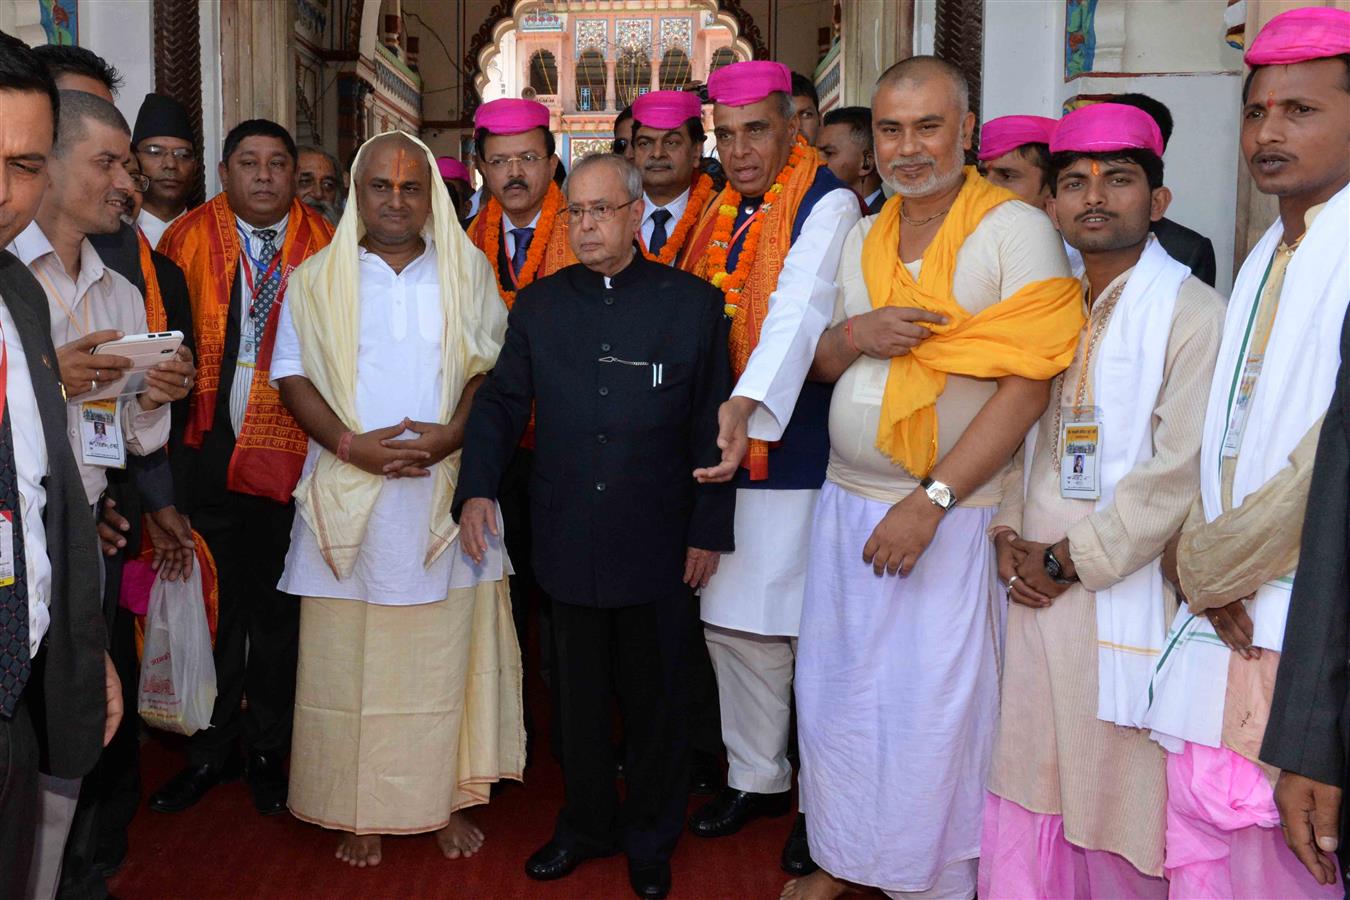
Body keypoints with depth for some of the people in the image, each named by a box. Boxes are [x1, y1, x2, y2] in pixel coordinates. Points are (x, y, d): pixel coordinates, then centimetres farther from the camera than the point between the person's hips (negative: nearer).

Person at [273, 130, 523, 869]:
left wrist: (453, 433, -13)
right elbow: (292, 376, 3)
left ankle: (448, 799, 19)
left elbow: (492, 365, 5)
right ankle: (360, 811, 16)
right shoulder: (315, 280, 8)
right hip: (349, 499, 0)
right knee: (349, 662, 3)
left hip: (448, 494, 0)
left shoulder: (467, 273, 9)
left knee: (445, 658, 5)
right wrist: (349, 444, -13)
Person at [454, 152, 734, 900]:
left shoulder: (693, 302, -1)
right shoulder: (537, 306, 7)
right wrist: (477, 488, -5)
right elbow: (499, 404, 10)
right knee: (579, 696, 15)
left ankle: (650, 840, 33)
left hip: (659, 549, -2)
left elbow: (713, 423, -1)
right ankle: (586, 824, 36)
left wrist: (709, 530, -3)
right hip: (568, 547, 2)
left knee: (655, 699, 12)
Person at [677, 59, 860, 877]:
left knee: (811, 632, 1)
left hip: (799, 451, -7)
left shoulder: (827, 206, -10)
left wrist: (747, 403, -41)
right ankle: (756, 777, 31)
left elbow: (800, 309, -26)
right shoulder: (724, 212, 13)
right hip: (724, 452, 7)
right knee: (733, 624, 13)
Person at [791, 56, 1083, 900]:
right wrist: (853, 334, -7)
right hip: (847, 501, 6)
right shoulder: (863, 239, 12)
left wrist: (931, 500, -19)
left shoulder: (1017, 230, -8)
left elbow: (1029, 386, -15)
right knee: (837, 694, 12)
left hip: (953, 512, -5)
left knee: (934, 711, 4)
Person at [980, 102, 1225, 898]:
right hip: (1032, 591, 6)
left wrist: (1070, 559, -12)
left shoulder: (1193, 312, -9)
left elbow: (1180, 471, -15)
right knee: (1025, 786, 12)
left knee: (1117, 796, 5)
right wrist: (1010, 535, 1)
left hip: (1123, 597, -5)